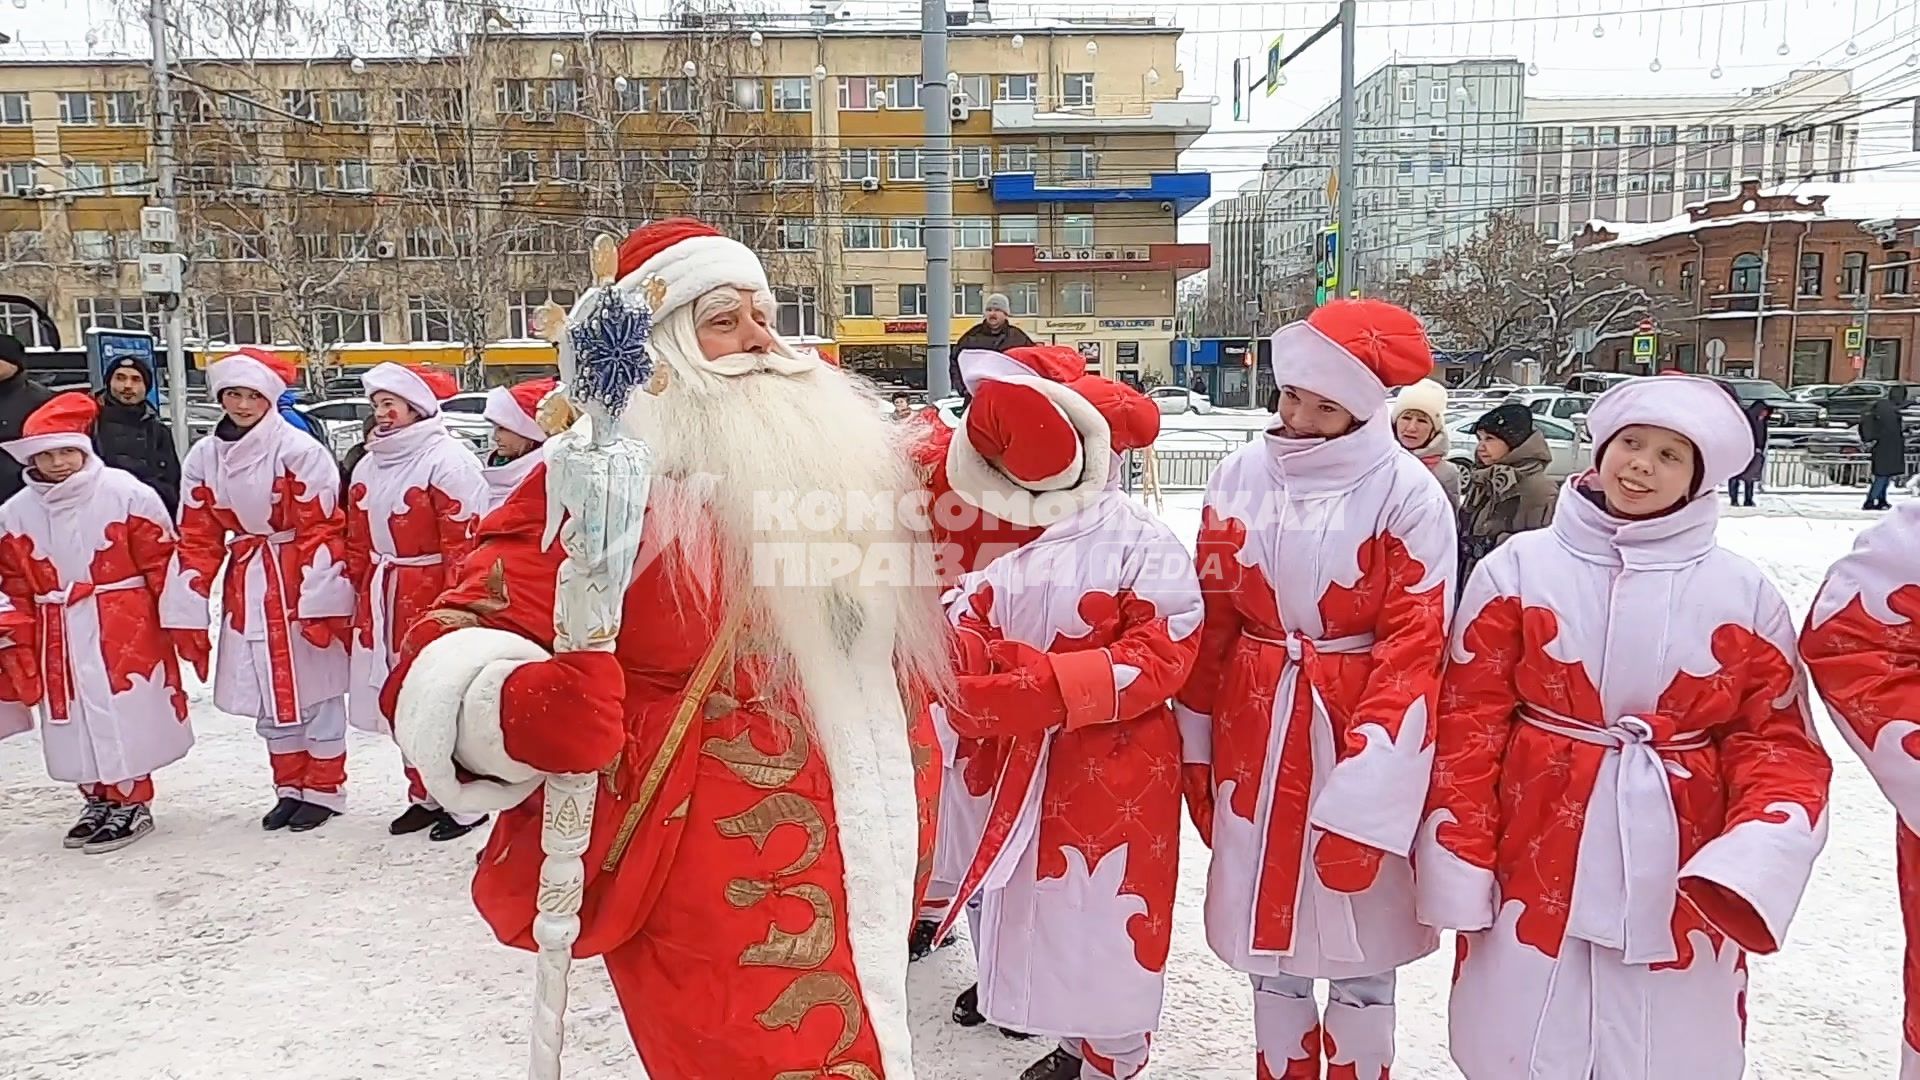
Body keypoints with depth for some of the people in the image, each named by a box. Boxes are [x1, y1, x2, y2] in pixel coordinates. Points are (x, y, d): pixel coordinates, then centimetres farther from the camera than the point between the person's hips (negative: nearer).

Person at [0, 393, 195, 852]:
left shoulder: (126, 494, -8)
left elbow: (162, 563, -7)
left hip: (126, 629, -4)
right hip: (59, 636, 5)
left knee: (124, 718, -4)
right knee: (75, 722, 11)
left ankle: (131, 803, 12)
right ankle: (98, 799, 28)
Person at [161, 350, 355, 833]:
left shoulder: (299, 450, -12)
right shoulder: (203, 457, 6)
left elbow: (322, 529, -14)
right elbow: (197, 538, 8)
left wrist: (319, 599, -18)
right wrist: (188, 608, 4)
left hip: (302, 584, -6)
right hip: (246, 586, 6)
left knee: (312, 688, 2)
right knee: (268, 694, 12)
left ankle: (324, 790, 15)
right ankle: (289, 788, 26)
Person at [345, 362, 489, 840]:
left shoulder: (447, 459, -12)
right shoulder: (370, 464, 14)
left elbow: (464, 540, -16)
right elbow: (357, 540, 19)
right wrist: (359, 593, 15)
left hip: (433, 597, -8)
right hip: (384, 598, 8)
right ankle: (425, 795, 27)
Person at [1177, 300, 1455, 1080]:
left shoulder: (1408, 494, -11)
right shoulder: (1241, 476, 0)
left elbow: (1414, 648, -13)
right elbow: (1210, 618, 6)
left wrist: (1363, 794, -17)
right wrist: (1196, 743, 7)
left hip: (1362, 737, -3)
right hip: (1255, 732, 3)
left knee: (1361, 948, 10)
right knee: (1268, 931, 15)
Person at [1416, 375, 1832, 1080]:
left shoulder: (1745, 593, 2)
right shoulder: (1518, 568, -2)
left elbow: (1779, 741, 2)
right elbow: (1467, 725, -3)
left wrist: (1752, 866, -16)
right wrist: (1457, 873, -6)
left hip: (1681, 881, 1)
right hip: (1533, 869, -1)